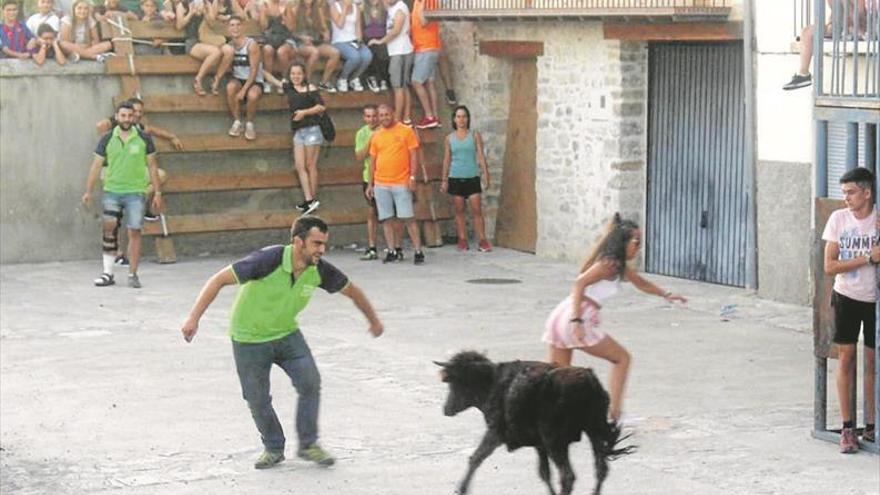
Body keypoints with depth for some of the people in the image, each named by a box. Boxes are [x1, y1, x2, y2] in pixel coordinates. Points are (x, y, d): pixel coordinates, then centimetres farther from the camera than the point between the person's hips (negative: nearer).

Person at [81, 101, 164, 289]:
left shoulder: (143, 139, 1)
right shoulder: (107, 139, 3)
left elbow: (152, 166, 6)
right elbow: (96, 165, 8)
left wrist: (157, 192, 4)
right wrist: (88, 191, 3)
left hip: (136, 191, -1)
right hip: (112, 190, 1)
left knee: (134, 232, -1)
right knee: (109, 227, -12)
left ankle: (132, 275, 8)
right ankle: (108, 273, -5)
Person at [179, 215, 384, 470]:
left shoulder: (319, 270, -16)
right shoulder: (269, 260, -32)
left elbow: (351, 290, 4)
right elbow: (219, 279, -27)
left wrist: (374, 320, 17)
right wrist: (193, 318, -32)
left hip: (287, 334, 4)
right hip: (249, 339, -3)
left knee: (310, 382, -13)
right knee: (257, 399, 2)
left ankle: (308, 444, 3)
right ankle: (273, 448, 26)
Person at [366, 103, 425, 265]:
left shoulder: (406, 131, 1)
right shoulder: (376, 136, 11)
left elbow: (413, 155, -1)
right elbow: (372, 161, 15)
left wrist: (412, 177, -10)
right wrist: (370, 184, 12)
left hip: (401, 183, -4)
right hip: (381, 184, 4)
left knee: (408, 218, -7)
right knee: (387, 219, 3)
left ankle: (418, 251, -6)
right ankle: (392, 251, 8)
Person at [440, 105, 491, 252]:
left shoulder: (475, 135, 4)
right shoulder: (449, 138, 7)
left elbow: (481, 155, 2)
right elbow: (447, 160, 9)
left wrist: (486, 174, -5)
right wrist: (444, 180, 6)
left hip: (472, 177, -1)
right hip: (456, 178, 1)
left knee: (476, 209, -7)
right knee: (459, 210, 3)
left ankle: (483, 240, -5)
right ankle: (462, 241, 7)